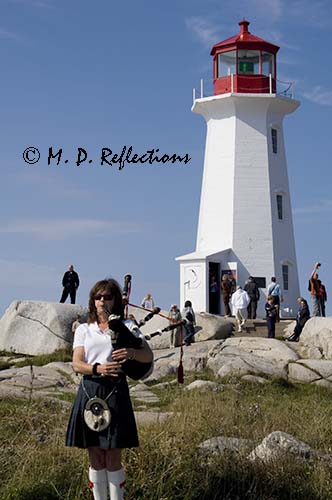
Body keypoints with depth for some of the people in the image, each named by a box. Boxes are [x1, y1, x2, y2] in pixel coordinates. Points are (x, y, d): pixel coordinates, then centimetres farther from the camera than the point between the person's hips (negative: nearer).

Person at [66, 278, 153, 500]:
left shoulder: (127, 326, 9)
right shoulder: (84, 329, 14)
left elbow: (149, 356, 1)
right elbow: (77, 364, 2)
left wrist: (131, 352, -22)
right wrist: (97, 368, -19)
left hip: (115, 391, -2)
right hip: (90, 391, 2)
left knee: (113, 458, -2)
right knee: (96, 458, 6)